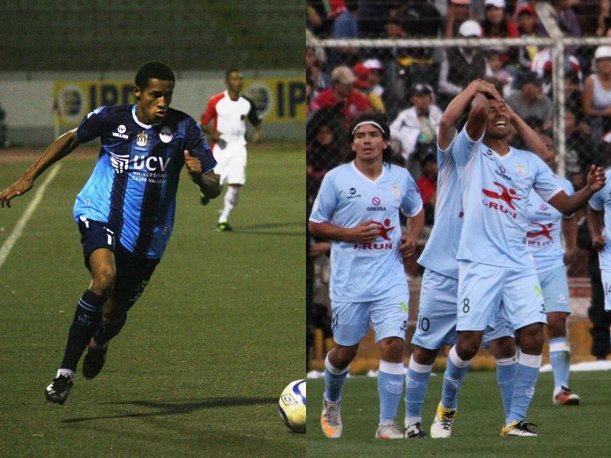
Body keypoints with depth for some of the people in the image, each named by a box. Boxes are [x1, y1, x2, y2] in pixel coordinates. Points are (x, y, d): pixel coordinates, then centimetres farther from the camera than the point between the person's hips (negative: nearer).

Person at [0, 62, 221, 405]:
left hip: (147, 237, 2)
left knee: (115, 314, 12)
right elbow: (70, 140, 13)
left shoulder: (184, 129, -10)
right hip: (101, 216, -2)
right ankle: (65, 374, -29)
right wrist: (28, 178, 10)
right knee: (105, 277, -32)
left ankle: (99, 343, 55)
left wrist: (200, 175, -34)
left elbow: (214, 189, -10)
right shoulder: (111, 119, -7)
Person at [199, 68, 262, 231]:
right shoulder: (216, 101, -4)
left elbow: (256, 121, 19)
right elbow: (202, 123, 2)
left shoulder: (247, 103, 4)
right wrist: (212, 132, -18)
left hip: (238, 147, 2)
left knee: (235, 184, -12)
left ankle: (224, 219, 2)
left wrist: (258, 132, -2)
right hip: (220, 146, -2)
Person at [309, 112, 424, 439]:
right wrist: (351, 234, -14)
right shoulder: (336, 178, -4)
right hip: (349, 280, -1)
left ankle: (387, 425, -6)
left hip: (390, 279, 1)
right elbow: (315, 225, 1)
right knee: (345, 350, 9)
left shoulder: (401, 177, 6)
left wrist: (413, 237, 5)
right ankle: (331, 403, 41)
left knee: (393, 345, -13)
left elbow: (416, 210, 25)